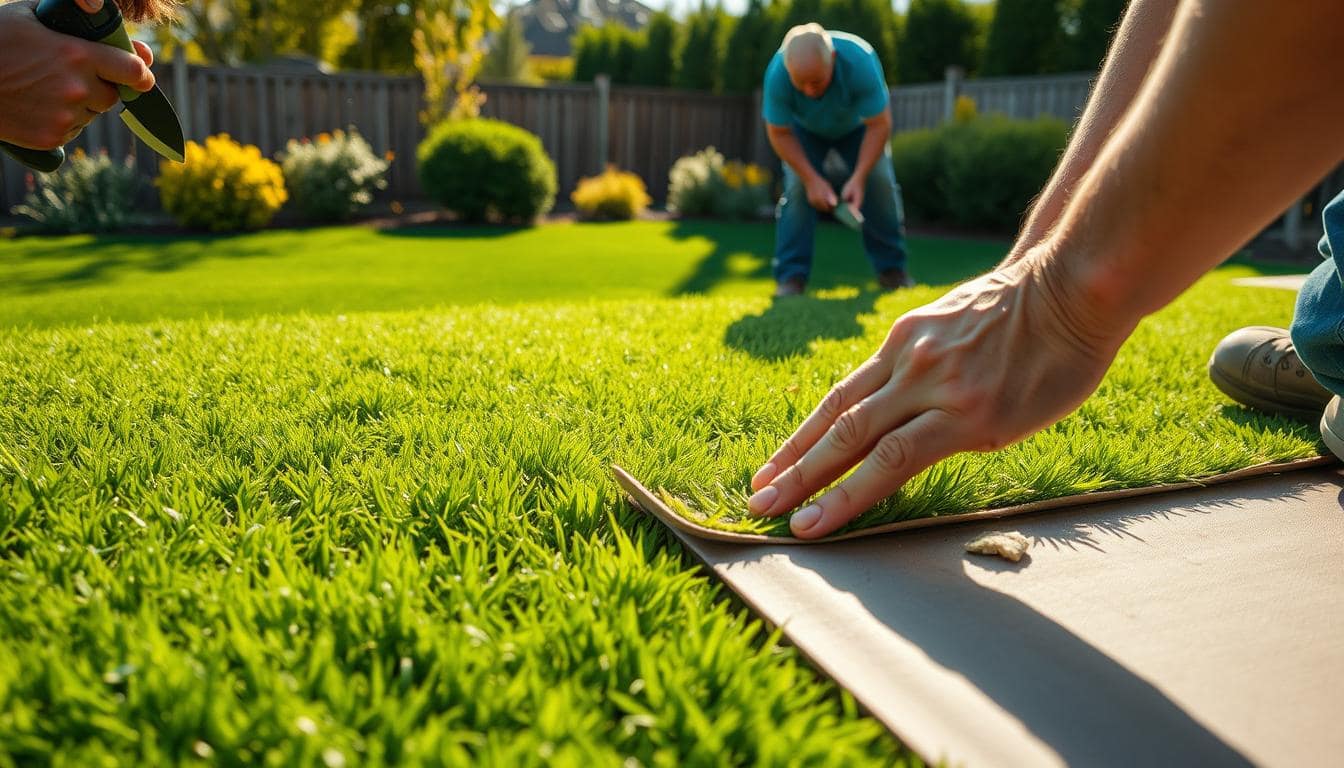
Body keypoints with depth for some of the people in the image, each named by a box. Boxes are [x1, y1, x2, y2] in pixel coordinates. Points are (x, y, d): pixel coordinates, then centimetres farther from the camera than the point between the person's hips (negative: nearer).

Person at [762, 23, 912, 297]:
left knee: (881, 181, -12)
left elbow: (879, 124, -31)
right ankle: (790, 277, -13)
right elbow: (779, 133, -24)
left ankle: (891, 270, 1)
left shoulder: (860, 61, -41)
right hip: (805, 129, 0)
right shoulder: (777, 73, -38)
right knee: (797, 186, -18)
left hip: (856, 126, 0)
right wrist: (812, 179, -30)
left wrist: (859, 177, -38)